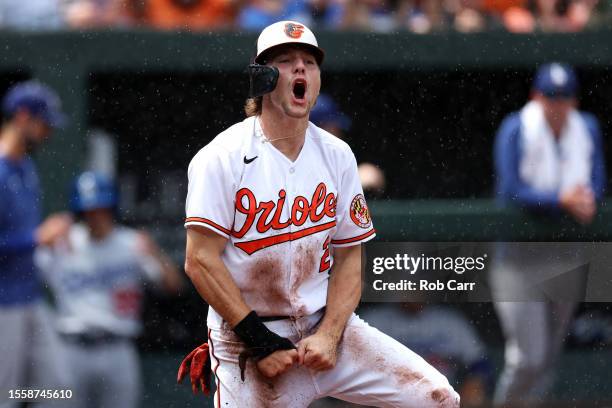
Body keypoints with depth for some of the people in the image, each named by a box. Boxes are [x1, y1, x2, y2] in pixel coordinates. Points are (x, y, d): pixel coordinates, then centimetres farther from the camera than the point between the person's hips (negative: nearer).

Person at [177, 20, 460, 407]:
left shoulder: (337, 155, 5)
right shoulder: (223, 158, -10)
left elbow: (349, 258, 7)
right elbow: (201, 261, -14)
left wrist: (329, 335, -9)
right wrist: (260, 343, -17)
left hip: (325, 323, 4)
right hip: (246, 337, -4)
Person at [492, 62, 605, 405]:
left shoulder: (588, 128, 6)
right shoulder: (515, 130, -10)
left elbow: (598, 181, 4)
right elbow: (510, 191, -17)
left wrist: (586, 202, -19)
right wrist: (562, 200, -27)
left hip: (566, 255, 5)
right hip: (519, 255, -5)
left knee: (549, 358, 9)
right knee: (528, 357, -12)